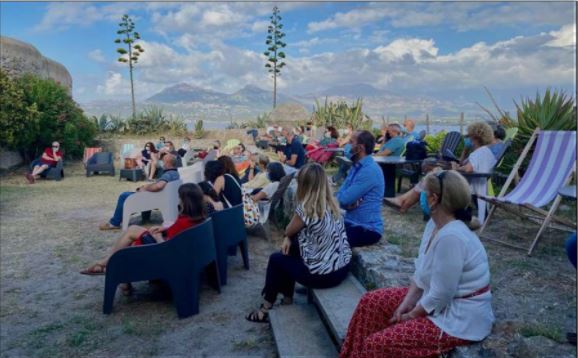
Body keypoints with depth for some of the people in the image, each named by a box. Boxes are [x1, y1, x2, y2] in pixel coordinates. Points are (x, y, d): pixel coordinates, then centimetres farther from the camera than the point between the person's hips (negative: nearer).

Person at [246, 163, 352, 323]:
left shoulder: (306, 209, -20)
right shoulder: (332, 204, 3)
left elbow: (288, 231, 0)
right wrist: (289, 239, 5)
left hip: (323, 275, -7)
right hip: (343, 268, 7)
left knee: (276, 259, 15)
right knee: (291, 249, 24)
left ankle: (267, 309, 30)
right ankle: (287, 298, 36)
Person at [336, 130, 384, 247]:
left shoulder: (370, 170, -20)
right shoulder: (356, 166, 11)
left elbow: (343, 199, -21)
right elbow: (340, 196, 6)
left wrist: (348, 203, 1)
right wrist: (348, 204, -14)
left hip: (367, 229, -8)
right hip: (351, 223, 8)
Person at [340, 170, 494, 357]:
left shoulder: (451, 237, -31)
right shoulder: (435, 224, 0)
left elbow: (439, 297, -27)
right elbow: (421, 271, 7)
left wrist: (411, 316, -12)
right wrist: (407, 303, -3)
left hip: (459, 318, -9)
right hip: (439, 299, 10)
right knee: (371, 302, 7)